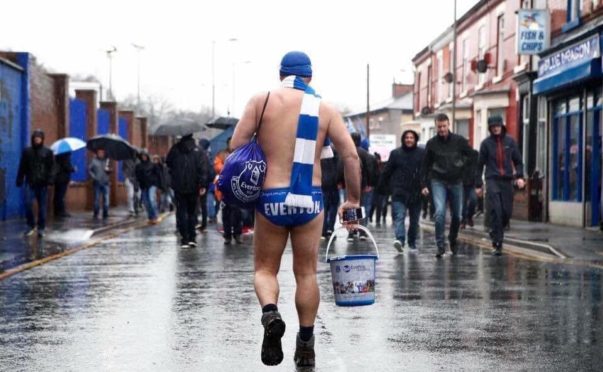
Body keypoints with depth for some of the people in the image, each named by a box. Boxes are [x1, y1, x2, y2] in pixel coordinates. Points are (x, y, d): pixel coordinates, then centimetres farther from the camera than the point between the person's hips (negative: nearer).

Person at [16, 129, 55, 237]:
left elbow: (51, 168, 0)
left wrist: (50, 179, -13)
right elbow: (22, 167, 11)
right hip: (30, 182, 1)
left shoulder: (47, 152, 5)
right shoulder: (27, 151, 10)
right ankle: (31, 226, 2)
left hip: (42, 183, -1)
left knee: (42, 206, 3)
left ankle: (41, 228, 10)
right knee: (28, 203, -12)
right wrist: (19, 180, 4)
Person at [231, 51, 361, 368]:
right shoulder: (324, 109, 4)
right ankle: (305, 345, 16)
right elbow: (351, 156, 1)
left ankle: (270, 313, -17)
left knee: (265, 268, 13)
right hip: (310, 200, 1)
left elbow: (236, 146, -5)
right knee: (306, 273, 12)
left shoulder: (261, 101, 0)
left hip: (271, 199, -1)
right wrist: (353, 199, 10)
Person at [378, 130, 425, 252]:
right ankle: (400, 239, -26)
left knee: (414, 219, 9)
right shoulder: (395, 153, 4)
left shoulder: (422, 153, 2)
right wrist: (382, 186, 6)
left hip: (416, 192, 1)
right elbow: (387, 171, 6)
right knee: (399, 216, -15)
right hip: (399, 192, -1)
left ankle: (412, 242, 22)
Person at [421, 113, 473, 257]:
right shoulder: (431, 144, 0)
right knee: (440, 212, -18)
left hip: (456, 182, 1)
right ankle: (440, 245, -12)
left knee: (457, 215, 10)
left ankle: (453, 239, 35)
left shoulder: (460, 141, -1)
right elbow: (425, 165, 5)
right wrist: (424, 184, 0)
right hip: (438, 182, -1)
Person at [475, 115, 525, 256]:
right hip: (492, 180, -3)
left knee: (507, 212, 2)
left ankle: (496, 233, 29)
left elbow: (518, 161, 12)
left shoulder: (510, 141, 7)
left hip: (507, 181, 3)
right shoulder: (486, 143, 2)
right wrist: (478, 184, 5)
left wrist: (519, 176, -3)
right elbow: (480, 164, 7)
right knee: (495, 211, -13)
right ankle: (497, 244, -11)